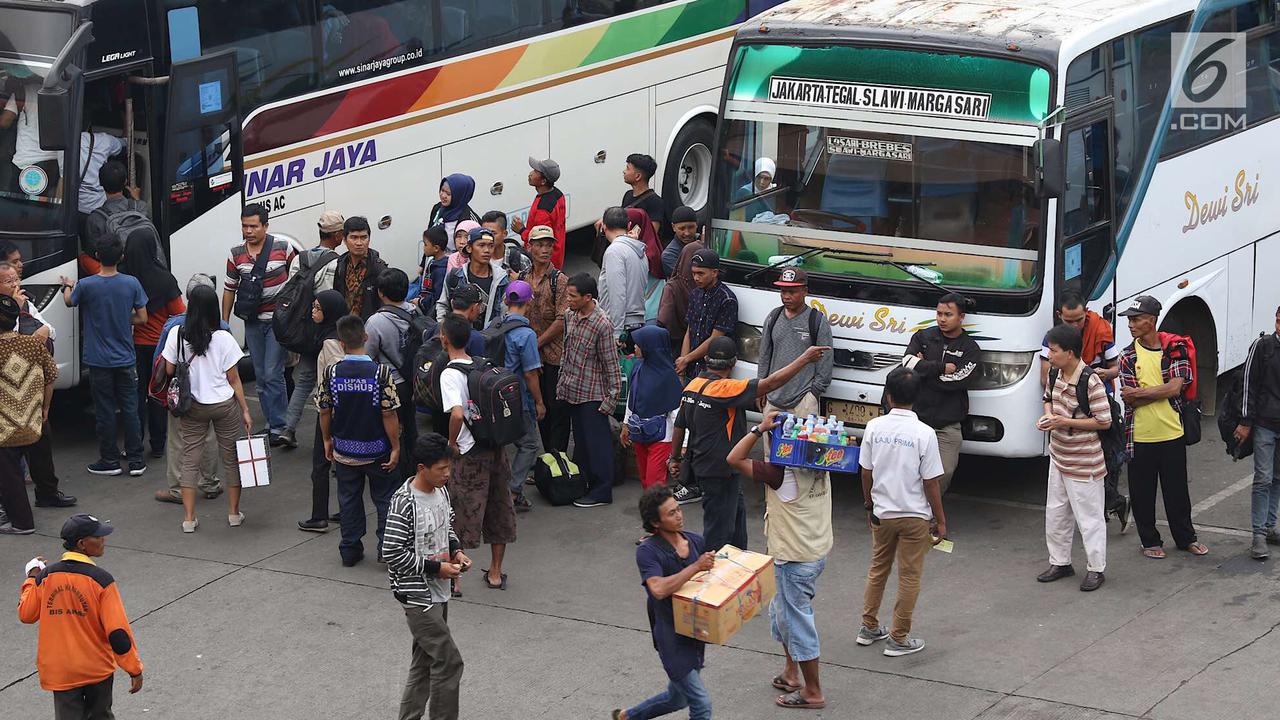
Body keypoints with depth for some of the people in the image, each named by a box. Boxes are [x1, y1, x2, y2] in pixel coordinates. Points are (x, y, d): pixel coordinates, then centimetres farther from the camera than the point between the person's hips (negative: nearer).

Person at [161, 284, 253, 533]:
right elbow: (234, 379, -7)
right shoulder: (223, 339, -13)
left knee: (190, 460, 9)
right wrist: (245, 410, 1)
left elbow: (169, 371, -2)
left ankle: (189, 518, 6)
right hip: (224, 405, -1)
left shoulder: (177, 335, -10)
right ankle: (234, 513, 22)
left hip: (192, 407, 1)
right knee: (231, 457, 13)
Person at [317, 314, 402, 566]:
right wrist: (395, 447, -5)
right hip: (376, 451, -2)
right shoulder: (381, 373, -18)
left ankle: (350, 550, 21)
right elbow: (389, 414, -16)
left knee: (349, 499, 16)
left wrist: (327, 440, 14)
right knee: (384, 498, 14)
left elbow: (324, 411, -2)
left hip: (344, 449, 2)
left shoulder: (331, 373, -11)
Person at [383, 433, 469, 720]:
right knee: (449, 661, -7)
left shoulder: (441, 491, 3)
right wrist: (436, 568, -19)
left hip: (438, 591, 8)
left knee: (425, 660, 15)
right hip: (417, 596, -8)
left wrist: (457, 550, 0)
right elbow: (392, 553, -21)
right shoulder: (404, 503, -22)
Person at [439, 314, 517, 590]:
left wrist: (451, 442, -14)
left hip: (469, 453, -6)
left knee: (461, 514, 4)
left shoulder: (450, 374, -16)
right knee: (498, 508, 16)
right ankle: (495, 573, 26)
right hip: (496, 448, 6)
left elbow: (457, 413, -30)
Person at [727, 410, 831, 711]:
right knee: (782, 612, 26)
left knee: (797, 622, 3)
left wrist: (759, 428, -25)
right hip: (817, 552, 9)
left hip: (794, 560, -9)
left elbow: (734, 459, -24)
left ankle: (813, 692, 11)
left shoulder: (781, 473, -24)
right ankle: (791, 672, 37)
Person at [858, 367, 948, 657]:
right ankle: (898, 639, 12)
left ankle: (869, 627, 28)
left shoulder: (874, 427, -7)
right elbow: (931, 482, -12)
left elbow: (866, 472, 2)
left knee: (877, 570, 21)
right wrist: (940, 521, -2)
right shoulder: (924, 434, -16)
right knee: (909, 576, 7)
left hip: (882, 514, 3)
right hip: (914, 516, -3)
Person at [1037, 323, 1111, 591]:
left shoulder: (1090, 382, -22)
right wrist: (1047, 415, -1)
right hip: (1058, 456, 8)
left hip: (1083, 463, -8)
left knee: (1088, 516, 1)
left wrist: (1065, 421, -22)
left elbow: (1104, 421, -20)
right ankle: (1060, 562, 30)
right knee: (1055, 513, 16)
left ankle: (1096, 569, 11)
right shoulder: (1055, 374, 1)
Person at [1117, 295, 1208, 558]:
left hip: (1172, 434, 0)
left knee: (1177, 490, 11)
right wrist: (1161, 392, -14)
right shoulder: (1128, 356, -1)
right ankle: (1150, 541, 21)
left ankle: (1186, 538, 25)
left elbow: (1176, 387, -15)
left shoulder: (1175, 350, -2)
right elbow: (1130, 398, -10)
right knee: (1142, 494, 7)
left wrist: (1140, 393, -15)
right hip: (1140, 436, 0)